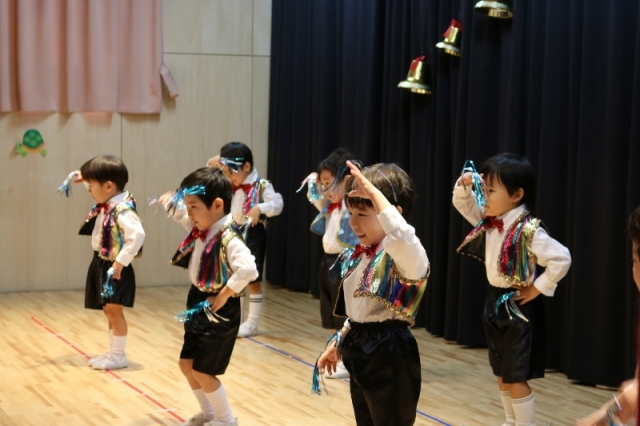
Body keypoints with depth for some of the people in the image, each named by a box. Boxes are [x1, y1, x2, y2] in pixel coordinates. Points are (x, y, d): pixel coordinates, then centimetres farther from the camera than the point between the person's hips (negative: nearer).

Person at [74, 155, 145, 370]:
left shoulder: (123, 211, -24)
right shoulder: (106, 206, 6)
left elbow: (137, 235, -34)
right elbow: (97, 190, 30)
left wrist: (121, 262, -31)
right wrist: (85, 178, 14)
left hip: (115, 267, -10)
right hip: (102, 265, 10)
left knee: (115, 311, -3)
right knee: (109, 312, 15)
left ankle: (119, 356, 6)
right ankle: (113, 353, 24)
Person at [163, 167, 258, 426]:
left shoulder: (228, 238, -27)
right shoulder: (200, 228, 1)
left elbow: (247, 270, -40)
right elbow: (183, 217, 23)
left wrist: (225, 294, -30)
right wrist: (173, 203, 4)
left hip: (218, 312, -9)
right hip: (198, 304, 9)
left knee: (202, 371, -1)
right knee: (186, 364, 16)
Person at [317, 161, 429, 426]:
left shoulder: (404, 253, -17)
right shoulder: (362, 255, 11)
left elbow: (402, 236, -44)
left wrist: (374, 192, -36)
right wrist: (338, 343, 24)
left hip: (390, 357, -9)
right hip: (361, 354, 9)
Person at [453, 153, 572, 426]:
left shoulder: (528, 231, -23)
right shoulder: (488, 220, 1)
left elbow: (562, 259, -26)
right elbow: (462, 203, 12)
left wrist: (537, 289, -18)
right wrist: (464, 184, -10)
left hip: (518, 306, -8)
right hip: (494, 302, 8)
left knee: (516, 379, -3)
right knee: (501, 375, 17)